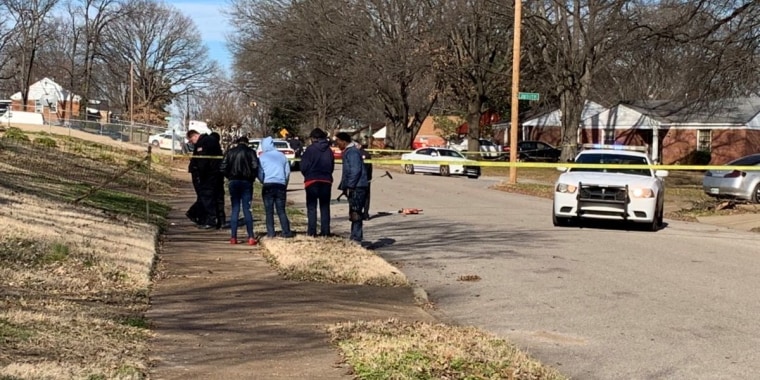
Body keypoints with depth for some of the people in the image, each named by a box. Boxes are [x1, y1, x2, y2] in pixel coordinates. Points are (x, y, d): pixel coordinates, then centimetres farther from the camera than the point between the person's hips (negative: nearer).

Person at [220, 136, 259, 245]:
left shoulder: (230, 152, 7)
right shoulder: (250, 152, 0)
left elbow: (223, 168, 0)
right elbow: (255, 167, -11)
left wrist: (230, 177, 12)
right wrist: (252, 178, 4)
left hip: (233, 182, 2)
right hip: (246, 182, -2)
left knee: (235, 209, 6)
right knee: (247, 209, 1)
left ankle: (233, 237, 3)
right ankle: (251, 237, -3)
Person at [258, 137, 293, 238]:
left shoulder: (262, 157, 0)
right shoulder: (282, 156, 11)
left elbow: (259, 173, -3)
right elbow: (288, 171, 13)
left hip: (268, 185, -3)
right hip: (281, 185, 3)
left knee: (269, 211, 4)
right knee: (281, 210, 7)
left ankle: (270, 233, -1)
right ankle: (286, 232, -2)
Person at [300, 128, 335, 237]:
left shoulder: (310, 149, -9)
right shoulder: (329, 150, 7)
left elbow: (304, 166, -9)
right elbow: (332, 166, 9)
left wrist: (307, 176, 9)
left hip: (312, 180, -4)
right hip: (326, 181, 4)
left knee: (311, 207, 2)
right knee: (325, 207, 10)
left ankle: (311, 231, -2)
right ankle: (325, 231, 8)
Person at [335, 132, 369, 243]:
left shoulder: (352, 152, -13)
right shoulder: (348, 151, 20)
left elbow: (355, 170, -21)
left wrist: (349, 186, -20)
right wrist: (344, 186, 22)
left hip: (356, 188, -11)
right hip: (355, 188, 11)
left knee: (355, 214, -9)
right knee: (354, 214, 14)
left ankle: (357, 238, -8)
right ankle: (355, 237, 20)